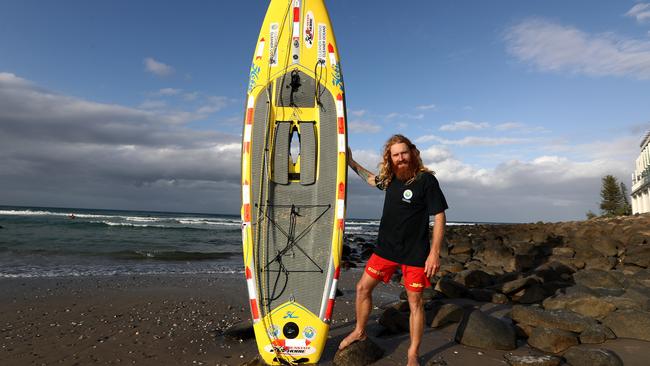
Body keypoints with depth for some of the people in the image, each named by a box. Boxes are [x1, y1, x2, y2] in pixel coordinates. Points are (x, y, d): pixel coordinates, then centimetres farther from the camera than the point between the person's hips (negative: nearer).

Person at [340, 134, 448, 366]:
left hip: (414, 253, -5)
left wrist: (434, 253, -17)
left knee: (415, 302, 6)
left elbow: (439, 217, -13)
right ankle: (359, 332, 34)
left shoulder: (426, 180, -14)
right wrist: (351, 163, 28)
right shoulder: (390, 178, 3)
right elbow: (372, 180, 28)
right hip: (386, 248, 6)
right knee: (363, 288, 10)